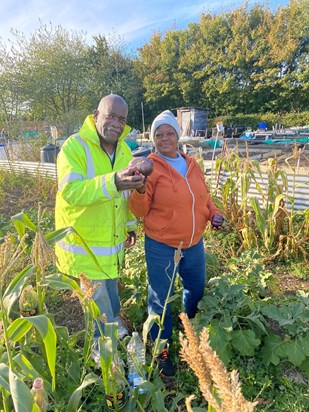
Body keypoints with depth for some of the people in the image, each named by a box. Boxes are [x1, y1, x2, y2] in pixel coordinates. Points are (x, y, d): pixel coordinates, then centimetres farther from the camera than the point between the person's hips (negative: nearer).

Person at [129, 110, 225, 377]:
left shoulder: (192, 165, 4)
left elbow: (204, 197, 17)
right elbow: (140, 211, -15)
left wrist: (214, 213, -1)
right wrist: (140, 191, -34)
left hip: (194, 244, 6)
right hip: (161, 247, -6)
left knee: (197, 291, 24)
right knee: (160, 300, 9)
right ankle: (161, 351, 34)